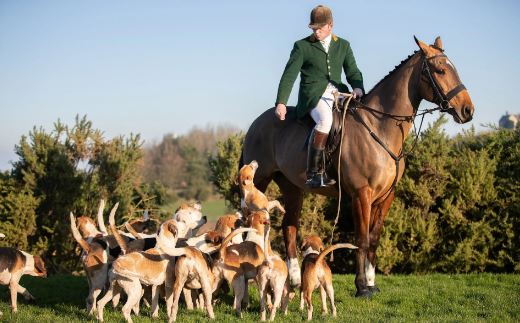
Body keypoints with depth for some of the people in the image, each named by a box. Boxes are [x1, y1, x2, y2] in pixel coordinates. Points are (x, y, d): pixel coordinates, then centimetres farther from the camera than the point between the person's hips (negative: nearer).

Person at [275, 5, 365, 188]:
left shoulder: (343, 46, 18)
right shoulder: (302, 46, 8)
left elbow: (352, 72, 15)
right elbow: (289, 76, 2)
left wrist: (358, 87, -8)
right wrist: (281, 103, -9)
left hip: (339, 94, 5)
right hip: (313, 95, -5)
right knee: (325, 119, -36)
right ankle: (313, 173, -38)